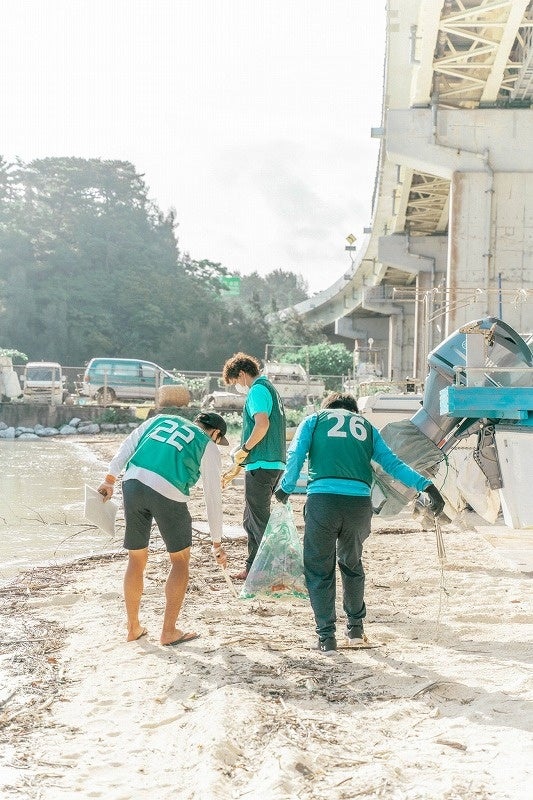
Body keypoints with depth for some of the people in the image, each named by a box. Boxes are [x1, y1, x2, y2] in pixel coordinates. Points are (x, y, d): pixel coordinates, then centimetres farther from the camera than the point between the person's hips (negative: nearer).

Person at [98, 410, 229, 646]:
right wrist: (217, 543, 25)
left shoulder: (161, 419, 27)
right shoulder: (209, 449, 17)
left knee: (136, 559, 17)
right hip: (168, 493, -4)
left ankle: (133, 628, 27)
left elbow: (128, 445, 14)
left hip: (133, 483, 4)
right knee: (180, 560, 15)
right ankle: (169, 632, 15)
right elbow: (213, 500, 19)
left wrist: (109, 480, 10)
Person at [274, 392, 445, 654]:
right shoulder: (367, 426, 26)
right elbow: (392, 463, 16)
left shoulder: (314, 420, 20)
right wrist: (426, 485, 14)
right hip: (360, 502, 3)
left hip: (322, 500, -3)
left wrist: (285, 489, 20)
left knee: (319, 570, 10)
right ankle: (355, 628, 30)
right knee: (352, 564, 24)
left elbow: (295, 456, 8)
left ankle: (326, 636, 10)